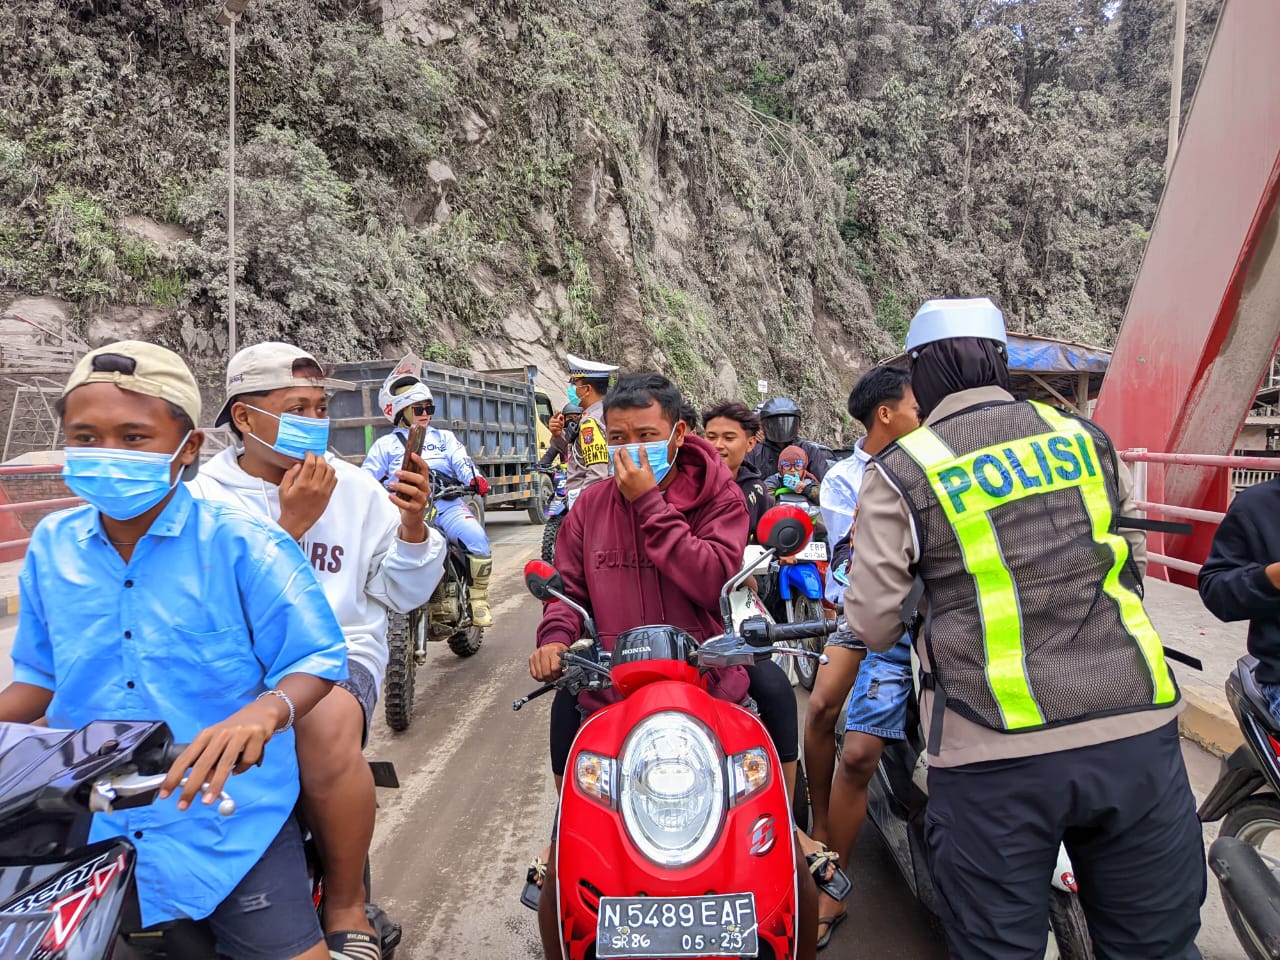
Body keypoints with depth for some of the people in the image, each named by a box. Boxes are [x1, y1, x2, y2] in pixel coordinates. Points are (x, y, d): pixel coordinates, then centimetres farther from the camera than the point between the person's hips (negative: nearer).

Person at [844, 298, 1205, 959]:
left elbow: (871, 625, -2)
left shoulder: (900, 471, -5)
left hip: (994, 754, -3)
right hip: (1137, 733, 4)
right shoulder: (1087, 437, 7)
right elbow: (1135, 563, 18)